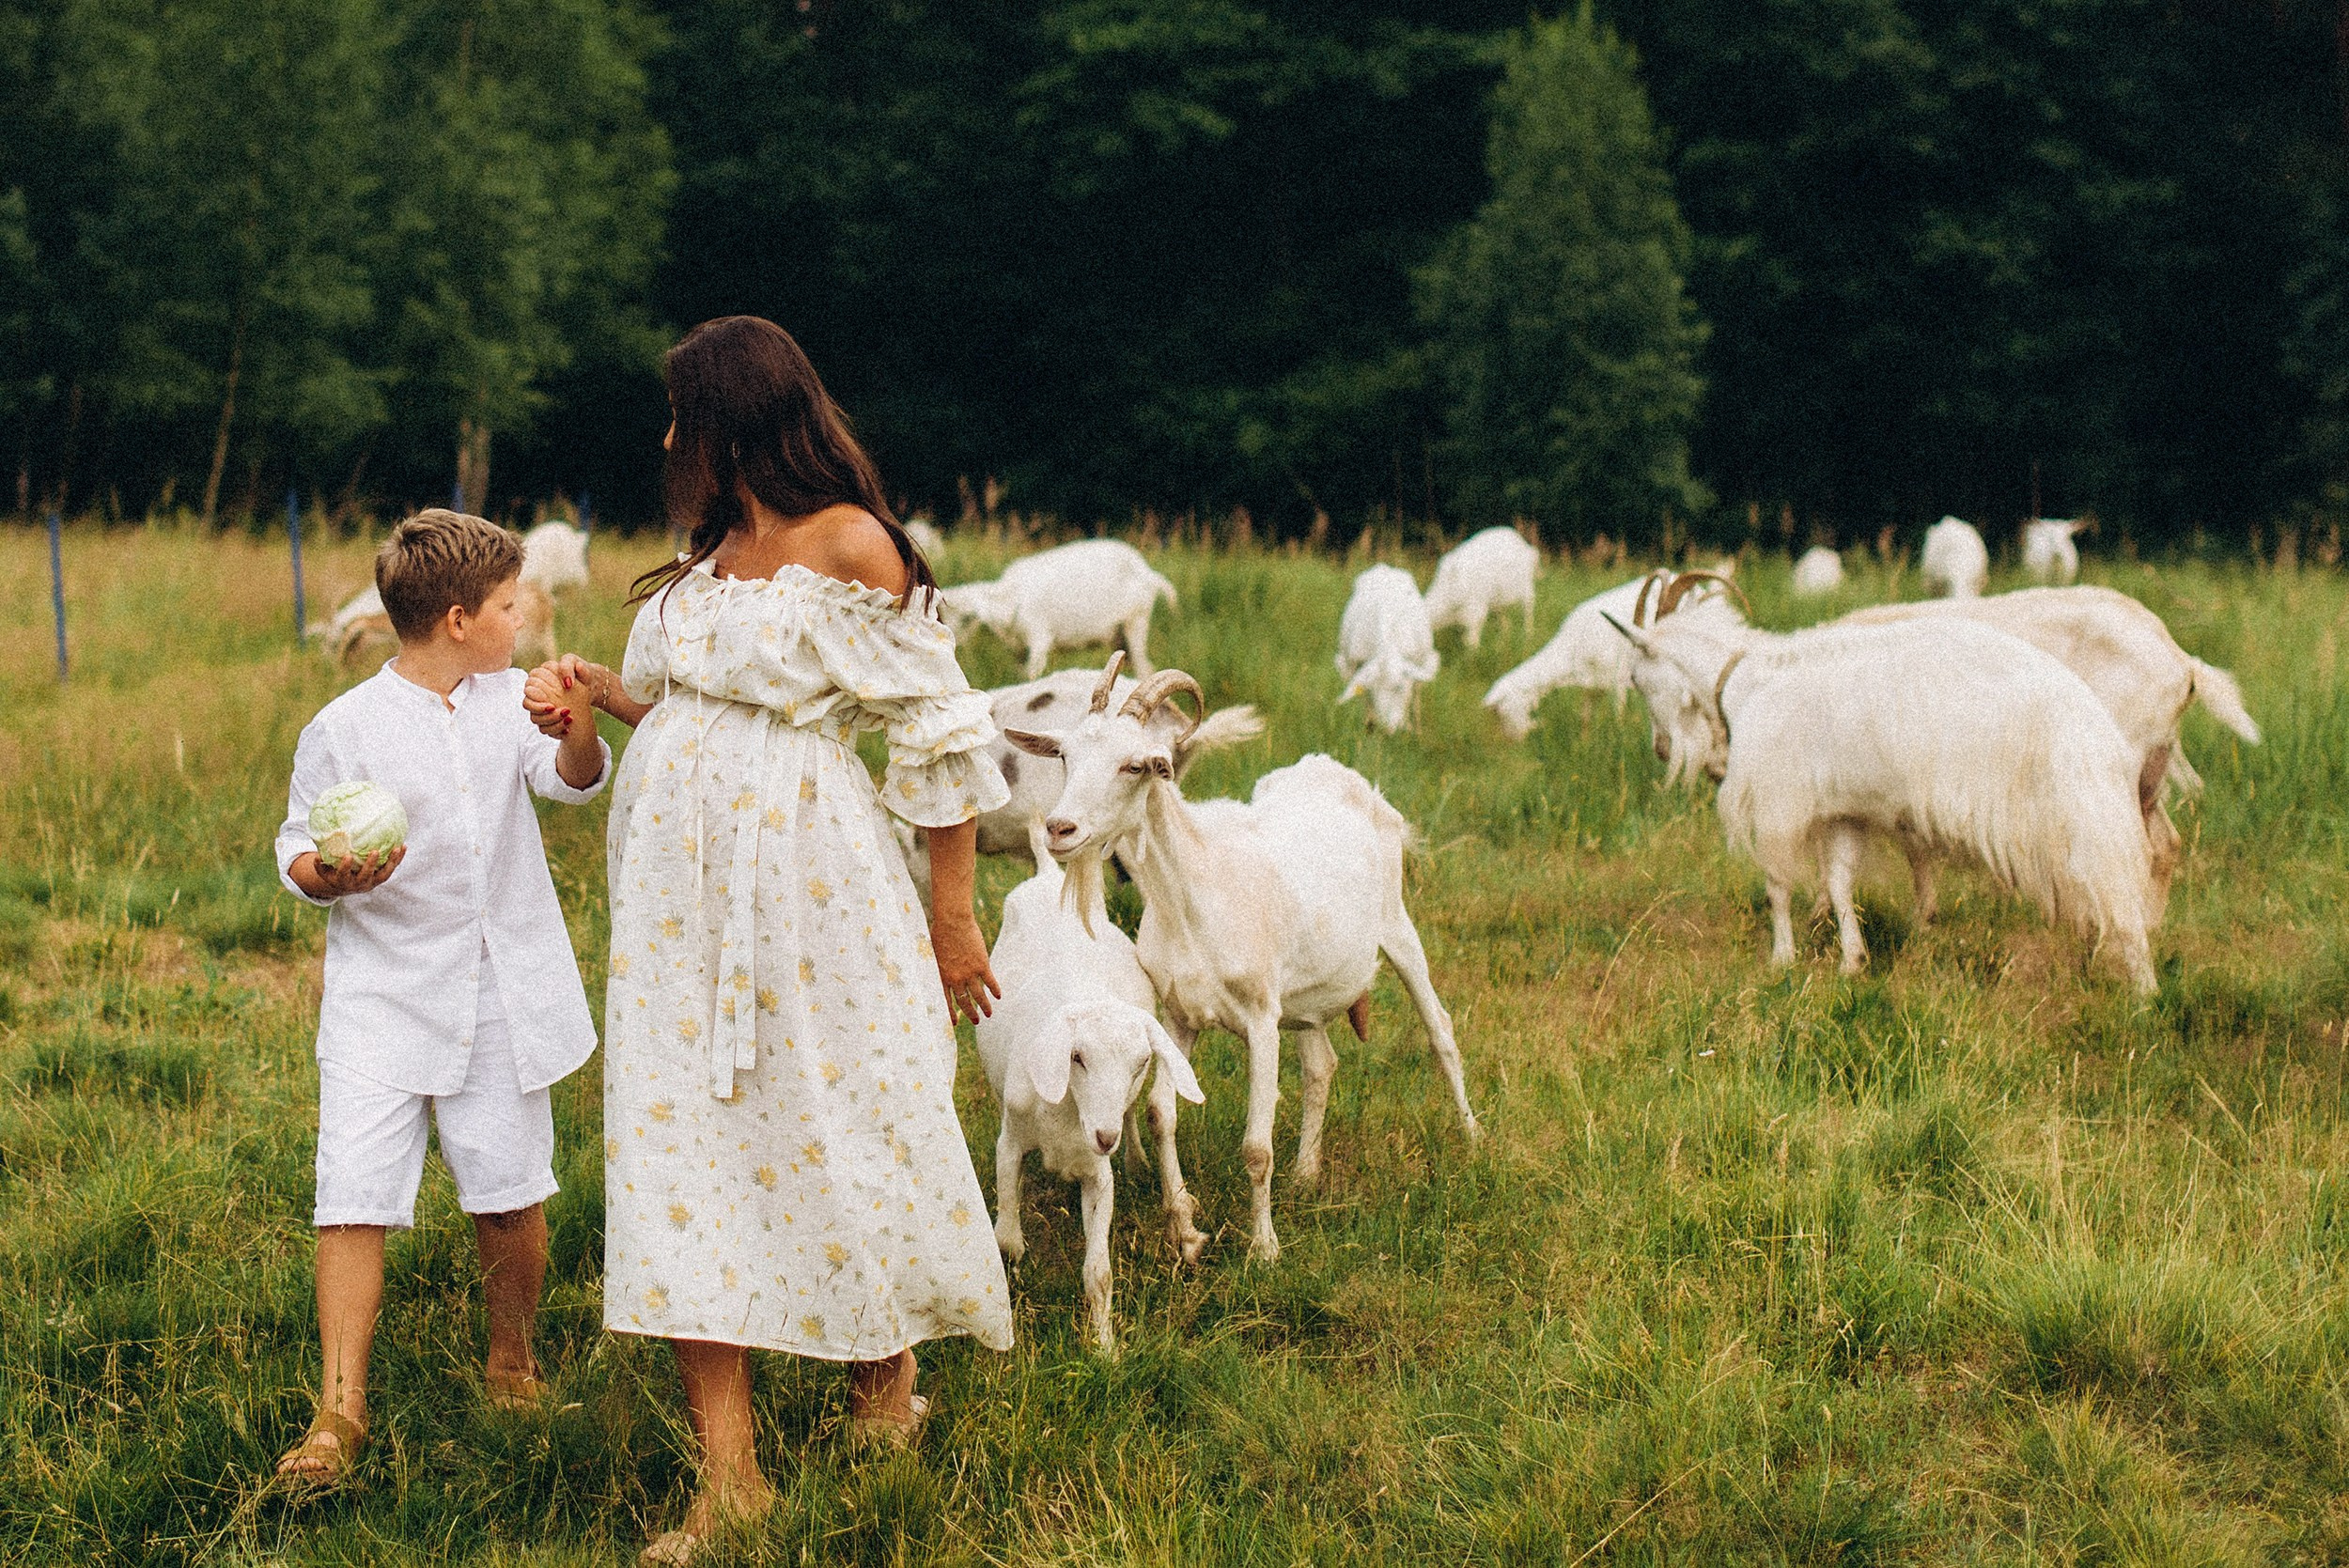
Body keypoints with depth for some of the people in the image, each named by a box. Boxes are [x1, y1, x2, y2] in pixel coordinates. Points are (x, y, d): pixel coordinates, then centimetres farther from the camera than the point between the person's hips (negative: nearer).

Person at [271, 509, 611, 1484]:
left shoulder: (511, 700, 5)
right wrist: (328, 876, -22)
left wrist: (579, 725, -29)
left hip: (501, 998, 3)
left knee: (510, 1198, 10)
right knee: (354, 1200, -10)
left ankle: (512, 1367, 32)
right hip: (383, 1001, -3)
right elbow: (297, 849, 0)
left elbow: (573, 778, -8)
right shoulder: (344, 729, -7)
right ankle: (340, 1411, -5)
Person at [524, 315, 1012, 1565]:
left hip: (809, 892, -7)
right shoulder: (714, 554, 13)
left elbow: (943, 734, -8)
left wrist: (953, 918, -5)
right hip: (682, 894, 7)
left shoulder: (850, 548, -10)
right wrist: (594, 689, 6)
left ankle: (888, 1370, 34)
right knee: (683, 1139, 0)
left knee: (847, 1132, 6)